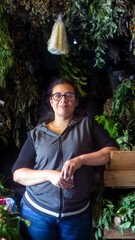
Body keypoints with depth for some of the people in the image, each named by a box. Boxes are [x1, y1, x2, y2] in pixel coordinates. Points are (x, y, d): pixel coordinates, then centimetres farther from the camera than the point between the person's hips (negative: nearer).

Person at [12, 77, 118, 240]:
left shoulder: (87, 125, 5)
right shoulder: (36, 134, 5)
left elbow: (113, 150, -5)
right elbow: (18, 174, 1)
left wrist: (80, 159, -19)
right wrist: (49, 174, -16)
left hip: (77, 215, 0)